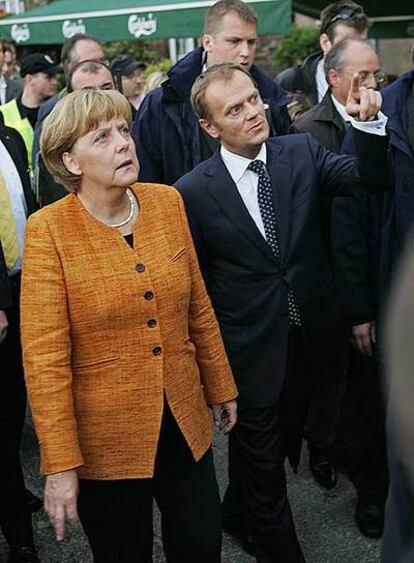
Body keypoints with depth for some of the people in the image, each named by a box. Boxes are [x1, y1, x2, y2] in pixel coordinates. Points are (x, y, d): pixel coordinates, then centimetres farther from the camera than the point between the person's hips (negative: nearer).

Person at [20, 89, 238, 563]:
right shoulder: (49, 230, -15)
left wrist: (220, 389, 15)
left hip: (185, 424, 4)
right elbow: (44, 358, -15)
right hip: (106, 440, -3)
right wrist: (60, 466, -14)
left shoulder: (167, 202, -2)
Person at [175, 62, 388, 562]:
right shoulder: (193, 192, -15)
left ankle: (239, 517, 52)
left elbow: (369, 179, -12)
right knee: (263, 462, 13)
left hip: (307, 334, 4)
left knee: (279, 439, 25)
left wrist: (367, 123, -29)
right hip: (249, 347, -4)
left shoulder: (301, 152, -6)